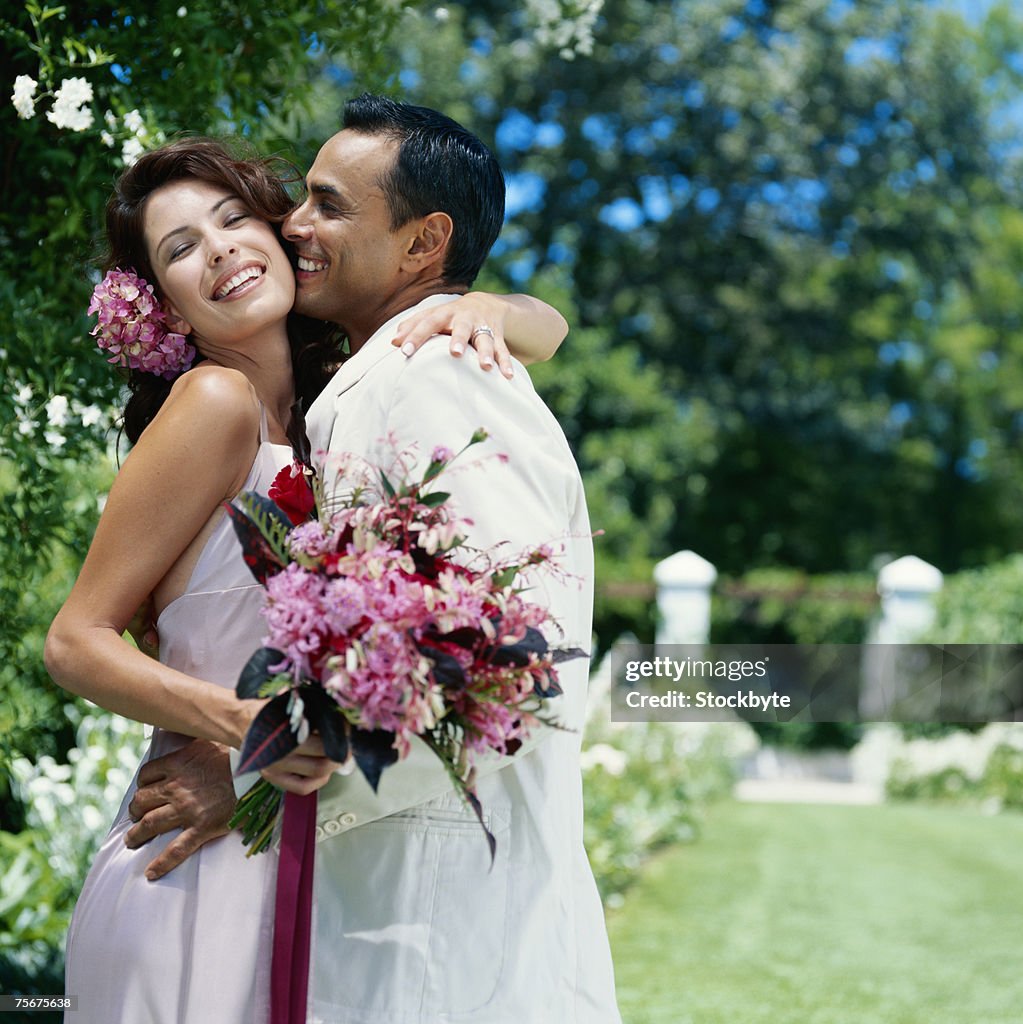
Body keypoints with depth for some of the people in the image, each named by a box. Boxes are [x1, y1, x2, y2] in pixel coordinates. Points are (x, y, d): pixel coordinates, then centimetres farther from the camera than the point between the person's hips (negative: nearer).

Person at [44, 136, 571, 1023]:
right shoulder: (214, 403, -12)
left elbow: (545, 327, 14)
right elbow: (76, 641, -11)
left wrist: (477, 309, -8)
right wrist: (235, 720, -27)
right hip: (202, 872, -6)